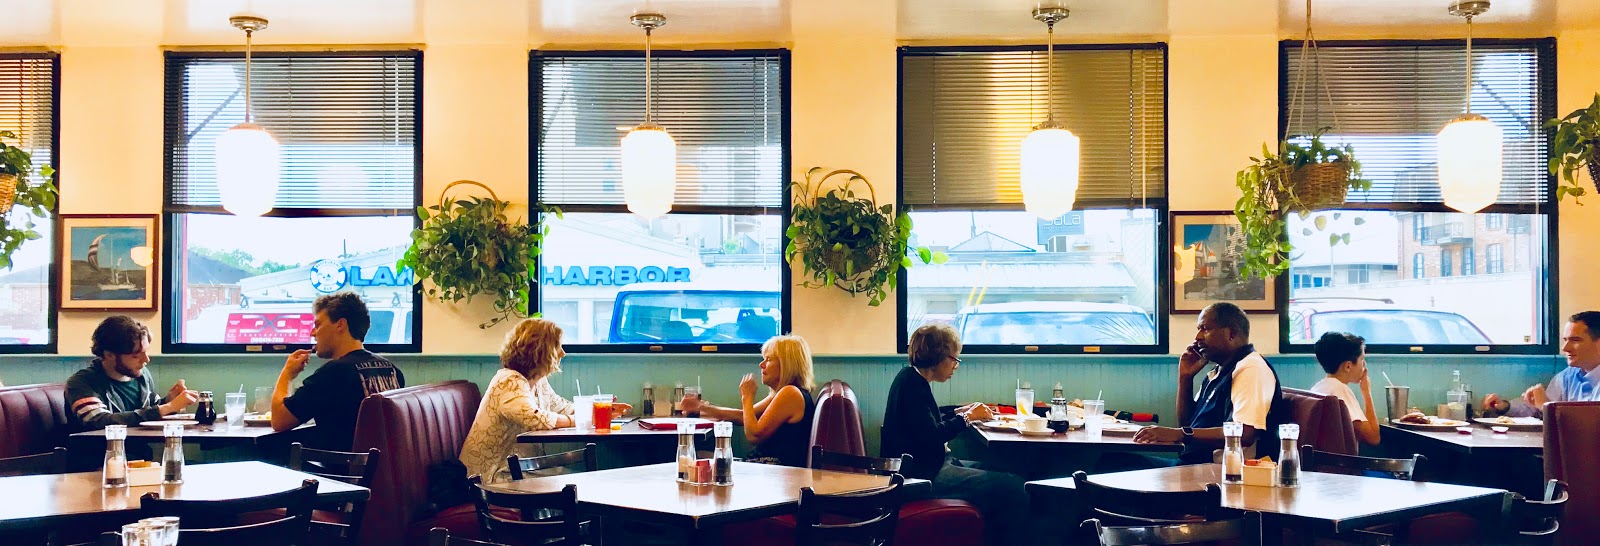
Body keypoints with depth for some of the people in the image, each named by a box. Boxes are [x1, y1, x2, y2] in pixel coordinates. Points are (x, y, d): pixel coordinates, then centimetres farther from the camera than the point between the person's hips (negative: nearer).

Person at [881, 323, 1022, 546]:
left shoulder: (912, 378, 14)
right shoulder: (912, 384, -16)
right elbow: (932, 438, -23)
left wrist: (958, 412, 17)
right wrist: (967, 418, -11)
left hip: (925, 466, 11)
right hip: (921, 475, -11)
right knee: (1012, 489, -17)